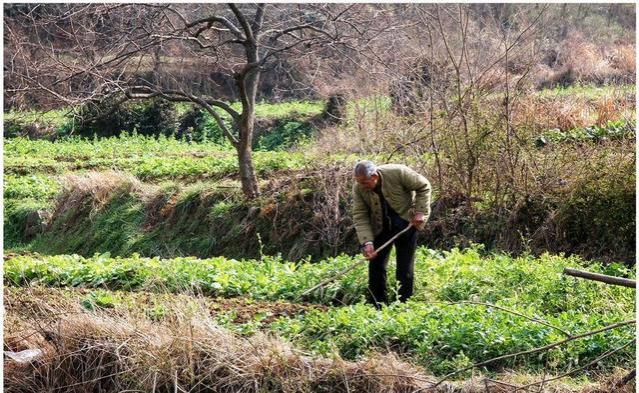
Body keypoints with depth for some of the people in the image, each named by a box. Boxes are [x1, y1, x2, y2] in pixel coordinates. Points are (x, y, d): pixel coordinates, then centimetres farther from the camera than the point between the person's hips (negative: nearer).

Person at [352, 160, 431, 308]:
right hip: (380, 228, 3)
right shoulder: (358, 188, -16)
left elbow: (423, 187, -10)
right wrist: (366, 242, -25)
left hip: (405, 222, -3)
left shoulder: (398, 173, -25)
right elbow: (360, 217, -15)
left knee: (405, 267, -4)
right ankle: (376, 307, 10)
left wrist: (420, 212, -16)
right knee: (376, 264, 1)